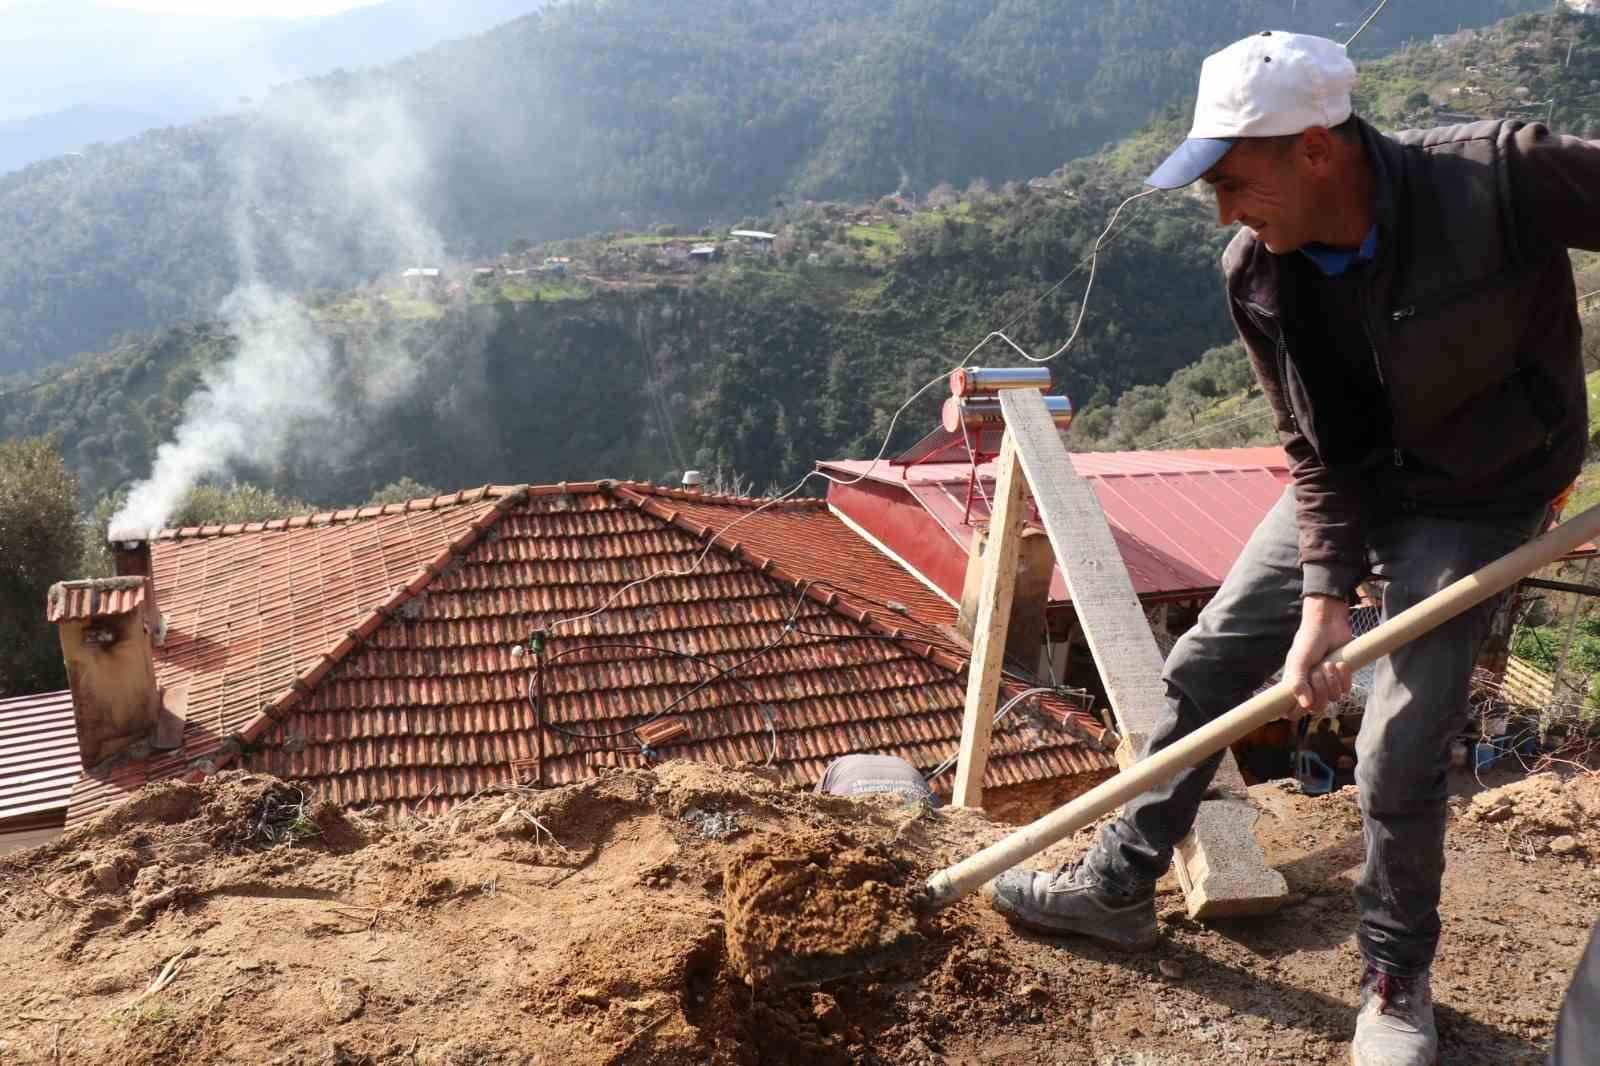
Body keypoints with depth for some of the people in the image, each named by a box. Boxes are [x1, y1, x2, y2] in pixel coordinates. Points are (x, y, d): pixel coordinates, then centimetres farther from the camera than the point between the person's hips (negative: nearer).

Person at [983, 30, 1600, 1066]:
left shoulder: (1508, 175, -30)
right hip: (1356, 481, 5)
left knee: (1400, 751, -9)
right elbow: (1319, 456, -9)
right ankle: (1118, 887, 24)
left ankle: (1398, 979, 19)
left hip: (1478, 499, -4)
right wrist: (1324, 597, -19)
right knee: (1203, 667, 5)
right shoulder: (1260, 276, -15)